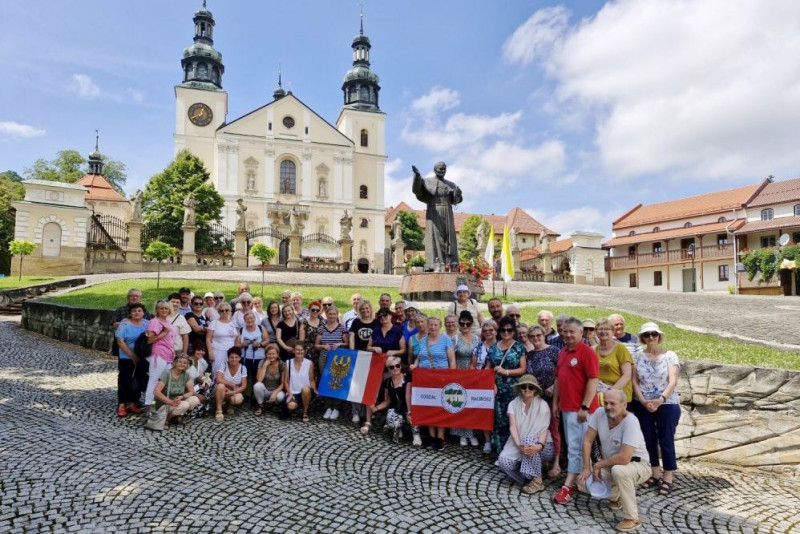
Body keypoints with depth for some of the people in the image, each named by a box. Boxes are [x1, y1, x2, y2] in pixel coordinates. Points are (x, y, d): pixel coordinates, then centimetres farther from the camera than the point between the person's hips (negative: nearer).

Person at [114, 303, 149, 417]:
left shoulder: (147, 324, 0)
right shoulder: (125, 324, -10)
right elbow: (120, 341, -13)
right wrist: (132, 355, -16)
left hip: (142, 358, 3)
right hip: (126, 358, -3)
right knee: (124, 380, 4)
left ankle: (133, 403, 22)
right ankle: (122, 405, 13)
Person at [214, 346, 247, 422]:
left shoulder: (243, 368, -8)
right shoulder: (223, 366, -14)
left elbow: (244, 386, -9)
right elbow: (219, 380, -30)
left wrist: (233, 392, -24)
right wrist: (233, 385, -23)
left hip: (234, 392, 2)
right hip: (222, 391, -1)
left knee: (238, 399, -33)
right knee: (221, 385, -36)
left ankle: (230, 404, 6)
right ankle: (219, 410, -23)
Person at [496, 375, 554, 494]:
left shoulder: (542, 405, -8)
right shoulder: (513, 404, -1)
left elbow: (545, 429, -17)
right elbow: (512, 427, -13)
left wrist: (539, 446, -38)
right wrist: (518, 445, -33)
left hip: (542, 448, -2)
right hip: (519, 447, 2)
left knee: (529, 439, -35)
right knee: (503, 460, -26)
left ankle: (537, 481, -22)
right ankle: (527, 476, 0)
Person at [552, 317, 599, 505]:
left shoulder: (587, 352, -12)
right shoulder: (562, 352, 12)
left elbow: (593, 381, -16)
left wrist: (585, 407, -19)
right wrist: (555, 402, 15)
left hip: (579, 409, -8)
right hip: (565, 407, 8)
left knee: (575, 447, -4)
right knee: (571, 446, 16)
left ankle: (568, 486, 0)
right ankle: (578, 479, 28)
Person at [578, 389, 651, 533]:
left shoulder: (630, 422, -30)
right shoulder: (599, 413, -14)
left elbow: (624, 458, -36)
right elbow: (587, 440, -7)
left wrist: (598, 464, -22)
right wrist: (586, 468, -13)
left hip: (637, 465, -6)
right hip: (610, 465, 6)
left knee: (618, 471, -38)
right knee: (583, 482, -10)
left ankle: (632, 518, -16)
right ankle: (616, 497, 20)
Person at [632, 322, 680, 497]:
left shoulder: (670, 355, -4)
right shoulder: (639, 357, 3)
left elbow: (673, 381, -12)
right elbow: (635, 381, 0)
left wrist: (661, 399, -25)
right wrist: (643, 401, -12)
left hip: (667, 405, -3)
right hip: (643, 405, 3)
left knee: (666, 441, 2)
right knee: (649, 440, 11)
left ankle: (667, 478, 13)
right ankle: (654, 474, 25)